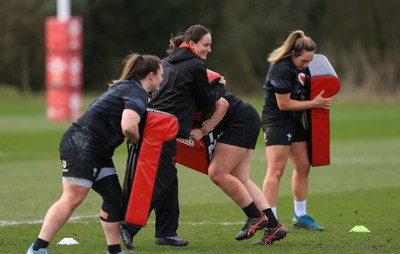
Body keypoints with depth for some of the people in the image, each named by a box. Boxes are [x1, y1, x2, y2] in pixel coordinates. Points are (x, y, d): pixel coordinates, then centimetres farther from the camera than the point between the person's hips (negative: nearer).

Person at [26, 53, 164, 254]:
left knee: (114, 197, 9)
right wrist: (136, 139, -6)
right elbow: (128, 126, -26)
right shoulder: (138, 93, -10)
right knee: (72, 198, -15)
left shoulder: (125, 87, 21)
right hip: (81, 145, -11)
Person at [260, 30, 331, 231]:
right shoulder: (282, 69, -22)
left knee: (303, 167, 13)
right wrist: (313, 104, -14)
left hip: (294, 122, 10)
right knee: (276, 171, -13)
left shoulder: (301, 67, 7)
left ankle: (300, 216, 24)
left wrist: (316, 99, 3)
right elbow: (284, 104, -21)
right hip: (276, 121, -10)